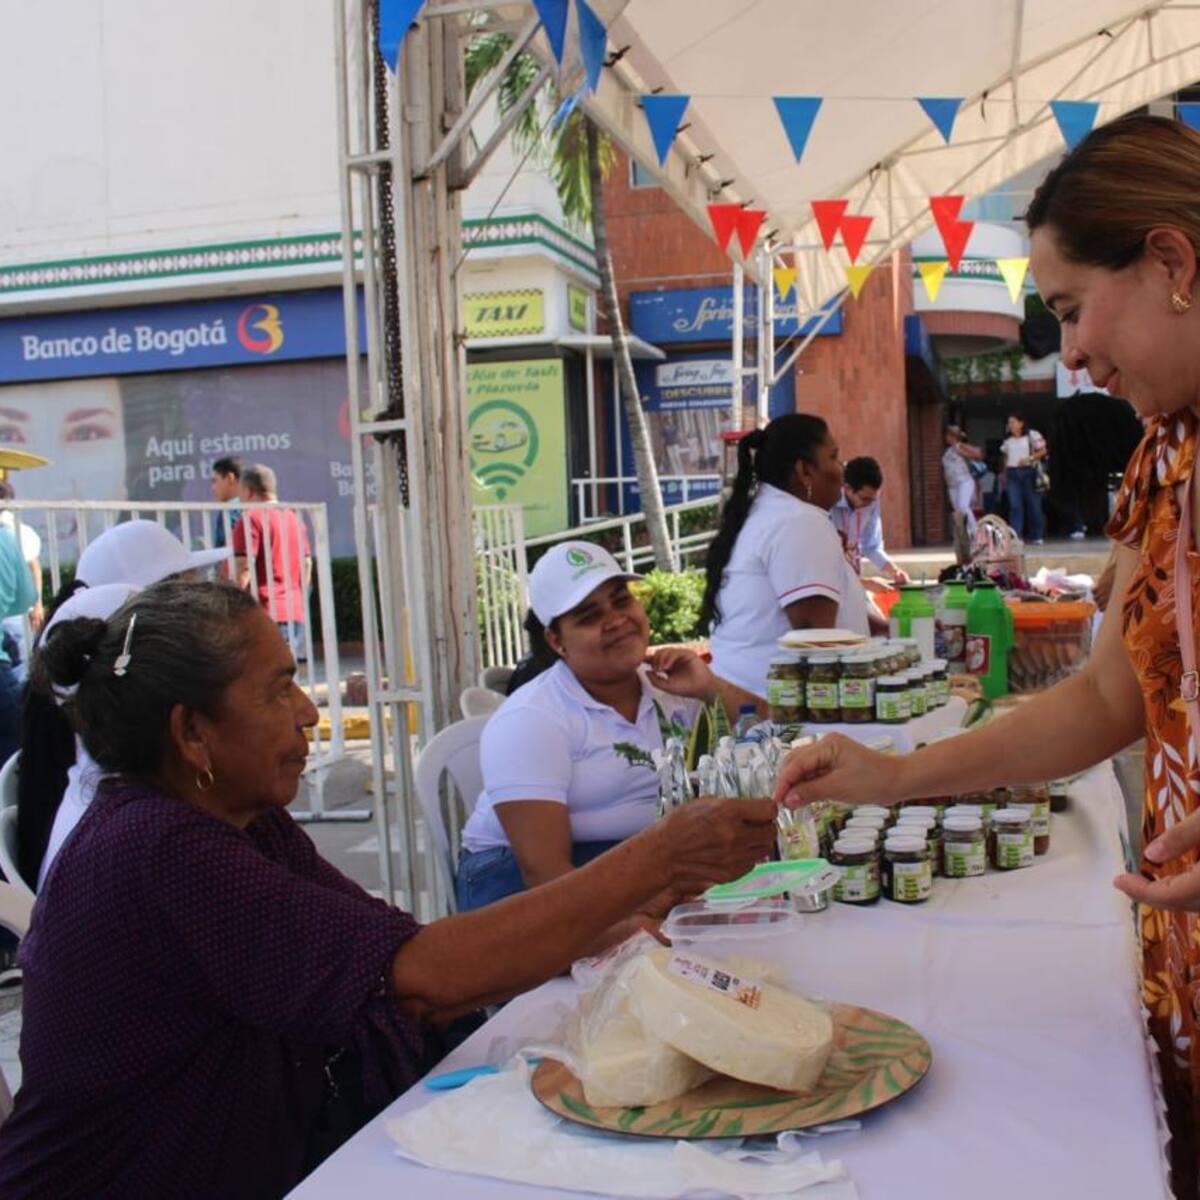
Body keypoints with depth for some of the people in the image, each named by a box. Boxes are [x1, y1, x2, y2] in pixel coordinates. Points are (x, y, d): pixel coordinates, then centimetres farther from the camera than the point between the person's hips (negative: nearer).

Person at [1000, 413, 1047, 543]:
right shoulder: (1007, 440, 14)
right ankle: (1014, 536, -11)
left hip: (1028, 472, -3)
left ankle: (1036, 537, 9)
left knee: (1033, 504, 1)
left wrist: (1030, 458, -15)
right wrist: (1004, 475, 12)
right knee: (1014, 505, -6)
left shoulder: (1032, 435, 1)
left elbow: (1043, 451, -1)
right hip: (1012, 473, 3)